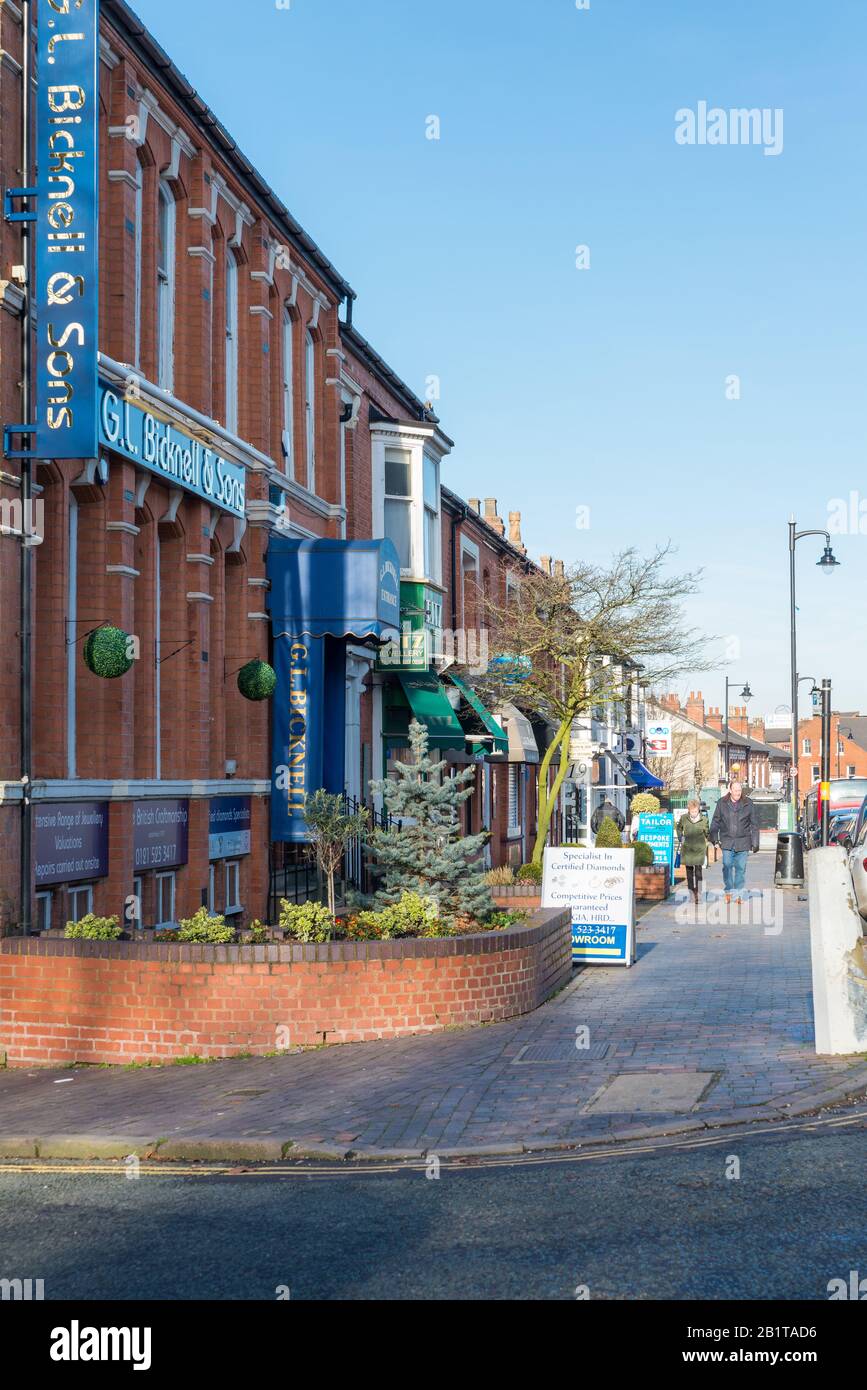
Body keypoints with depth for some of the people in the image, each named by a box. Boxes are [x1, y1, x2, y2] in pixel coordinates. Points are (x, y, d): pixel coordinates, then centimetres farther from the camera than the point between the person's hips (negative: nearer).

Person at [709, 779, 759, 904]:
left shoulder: (748, 804, 1)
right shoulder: (722, 803, 1)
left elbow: (754, 825, 5)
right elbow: (715, 822, 8)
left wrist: (755, 843, 3)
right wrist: (714, 838, 2)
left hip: (743, 842, 0)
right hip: (727, 841, 0)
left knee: (740, 868, 2)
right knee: (727, 866, -2)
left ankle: (738, 894, 10)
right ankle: (728, 891, 11)